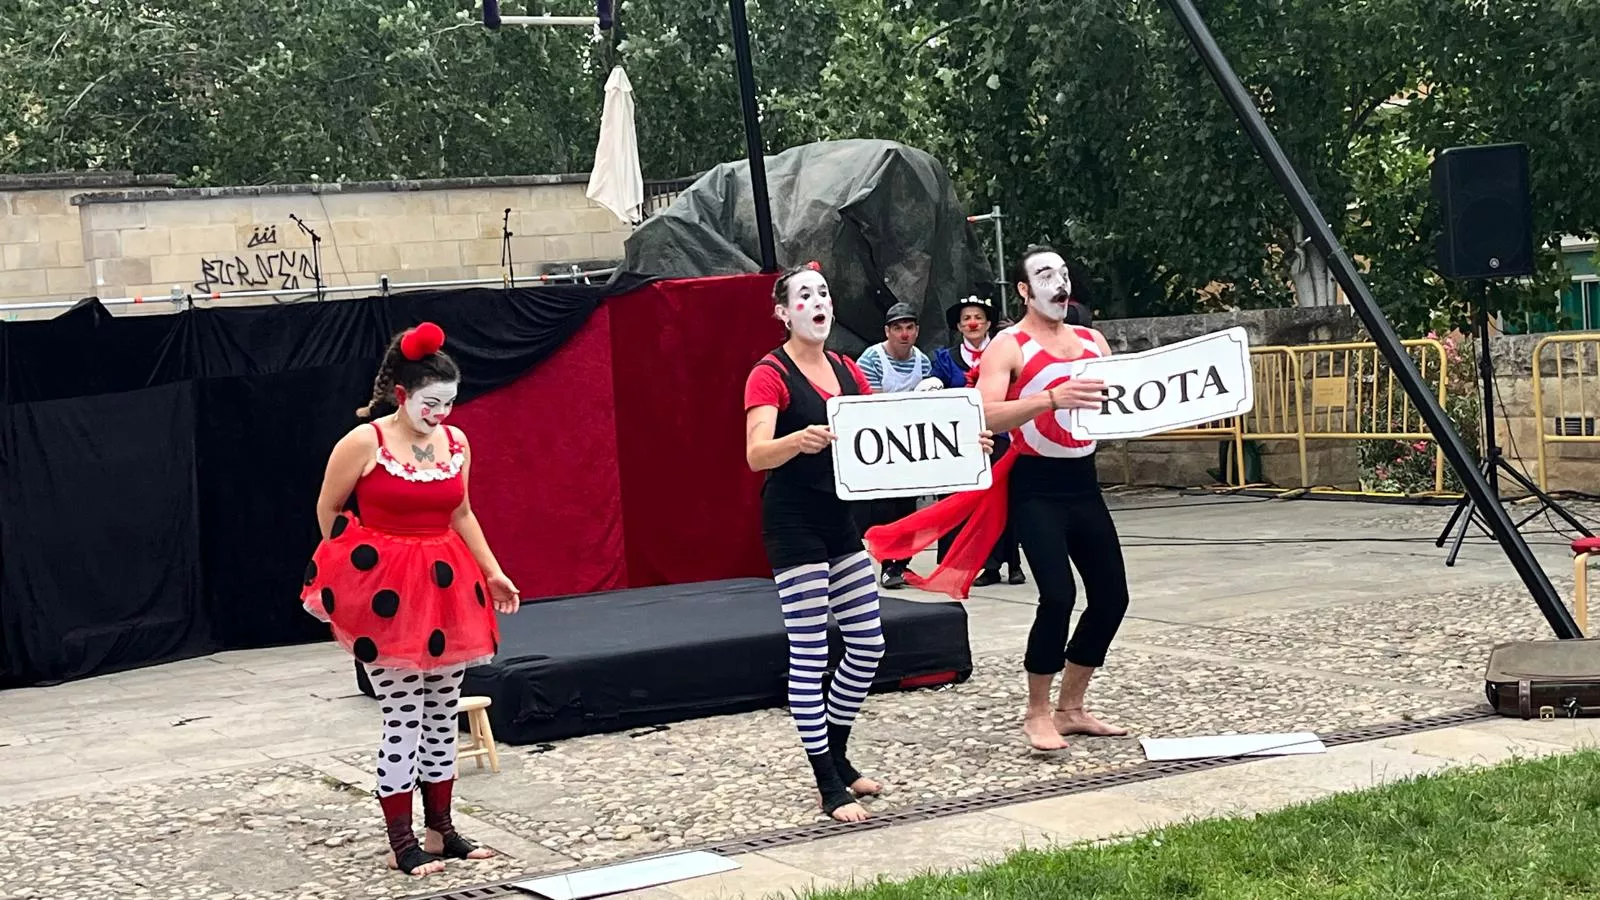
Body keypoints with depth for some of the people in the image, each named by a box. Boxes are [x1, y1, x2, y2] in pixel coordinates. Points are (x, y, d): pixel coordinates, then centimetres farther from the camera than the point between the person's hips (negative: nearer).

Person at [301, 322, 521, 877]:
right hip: (384, 591, -6)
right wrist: (353, 569, 4)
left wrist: (493, 574, 12)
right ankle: (402, 844, 3)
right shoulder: (364, 443, -12)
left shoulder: (456, 442, 4)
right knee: (403, 718, -5)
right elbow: (328, 511, -1)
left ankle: (441, 830, 21)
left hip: (445, 588, 6)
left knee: (442, 715, 10)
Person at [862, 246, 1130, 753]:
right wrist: (1053, 397, -36)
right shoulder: (1008, 347, -8)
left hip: (1083, 482, 7)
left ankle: (1071, 707, 22)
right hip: (1036, 486, -7)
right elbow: (988, 415, -23)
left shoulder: (1092, 341, 11)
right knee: (1058, 596, -18)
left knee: (1111, 596, 6)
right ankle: (1037, 714, -1)